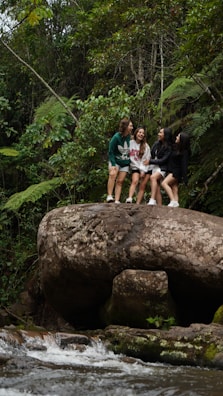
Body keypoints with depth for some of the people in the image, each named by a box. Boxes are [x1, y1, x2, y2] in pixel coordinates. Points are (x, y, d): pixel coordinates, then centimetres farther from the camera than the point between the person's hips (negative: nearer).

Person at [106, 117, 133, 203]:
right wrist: (113, 164, -21)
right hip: (115, 161, -4)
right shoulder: (116, 137, -16)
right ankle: (109, 196, -30)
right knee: (112, 174, -27)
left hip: (125, 163, 4)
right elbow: (110, 152, -13)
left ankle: (117, 201, -2)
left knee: (120, 181, 0)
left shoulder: (130, 137, -4)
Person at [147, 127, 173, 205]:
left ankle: (152, 200, -42)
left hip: (163, 168, -7)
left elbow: (163, 160, -13)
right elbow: (152, 154, 21)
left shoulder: (168, 148, -10)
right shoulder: (156, 144, 10)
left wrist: (150, 161, -12)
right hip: (155, 167, 7)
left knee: (153, 177, -33)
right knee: (157, 188, 0)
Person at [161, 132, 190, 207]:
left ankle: (173, 201, -29)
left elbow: (184, 164, -17)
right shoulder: (175, 148, 13)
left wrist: (184, 177, -22)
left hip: (176, 172, -9)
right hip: (171, 172, 9)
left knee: (164, 183, -24)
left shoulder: (184, 152, -11)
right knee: (174, 190, 1)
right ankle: (175, 205, -3)